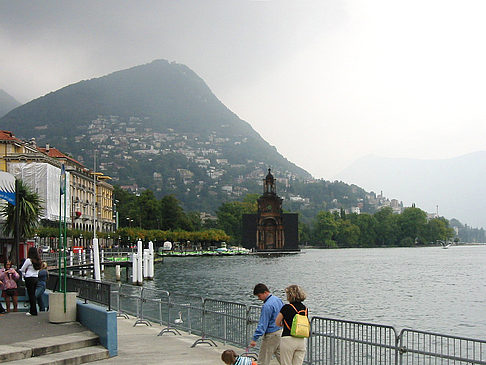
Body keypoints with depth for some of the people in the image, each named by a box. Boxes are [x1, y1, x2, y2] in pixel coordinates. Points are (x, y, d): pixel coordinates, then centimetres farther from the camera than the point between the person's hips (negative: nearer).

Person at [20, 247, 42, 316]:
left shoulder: (29, 260, -13)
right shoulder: (38, 261, 6)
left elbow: (22, 270, -4)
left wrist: (24, 275, 16)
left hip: (29, 279, -6)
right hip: (36, 278, 6)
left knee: (31, 295, -2)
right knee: (33, 294, 14)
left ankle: (33, 311, -2)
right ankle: (32, 310, 19)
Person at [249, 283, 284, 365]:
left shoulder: (267, 306, -22)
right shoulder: (278, 299, 5)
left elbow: (262, 324, -22)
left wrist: (255, 339, -19)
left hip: (271, 335, -9)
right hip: (280, 331, 9)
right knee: (280, 356, 18)